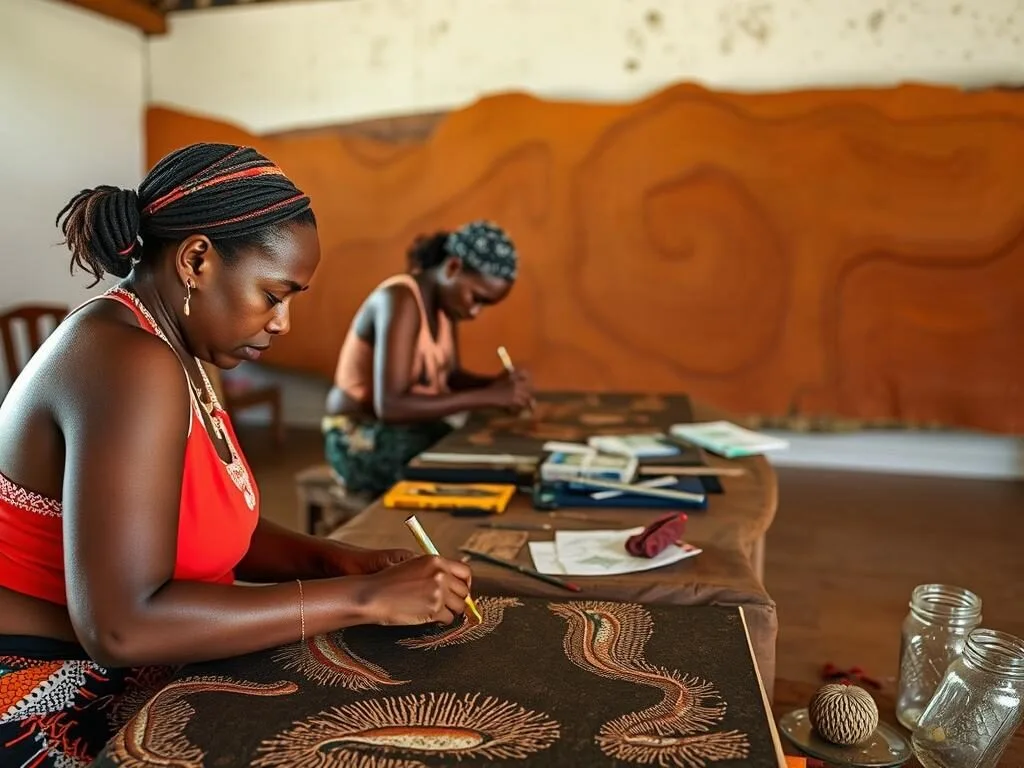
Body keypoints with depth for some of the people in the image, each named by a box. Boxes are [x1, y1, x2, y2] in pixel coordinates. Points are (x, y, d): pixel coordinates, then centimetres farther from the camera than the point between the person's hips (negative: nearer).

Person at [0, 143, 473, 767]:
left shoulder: (171, 347, 5)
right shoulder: (131, 364, -25)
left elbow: (211, 524, 9)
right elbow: (123, 626, -31)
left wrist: (336, 561, -6)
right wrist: (362, 598, -27)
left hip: (125, 681, 8)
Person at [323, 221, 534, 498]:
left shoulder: (444, 296, 0)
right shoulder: (401, 301, -25)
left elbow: (449, 374, 8)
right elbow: (390, 406, -33)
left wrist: (495, 384, -12)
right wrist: (487, 396, -33)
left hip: (411, 428, 8)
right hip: (363, 440, -8)